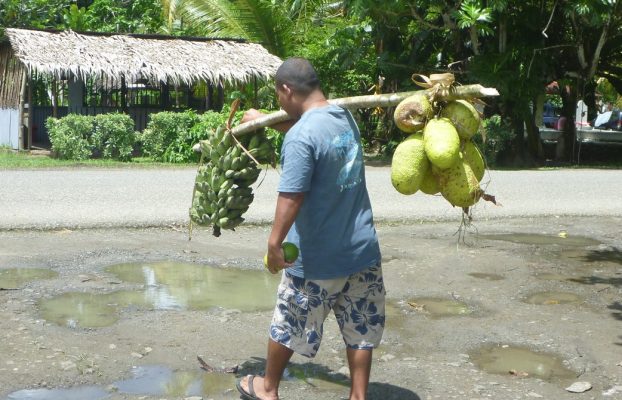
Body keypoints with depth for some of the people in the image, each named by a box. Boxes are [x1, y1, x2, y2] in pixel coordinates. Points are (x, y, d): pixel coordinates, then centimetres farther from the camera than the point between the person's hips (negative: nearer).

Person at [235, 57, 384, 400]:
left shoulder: (300, 137, -21)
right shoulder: (345, 118, 5)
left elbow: (291, 198, -26)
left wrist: (275, 243, -18)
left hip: (318, 259, -6)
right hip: (363, 250, 7)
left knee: (287, 324, 15)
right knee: (361, 329, 14)